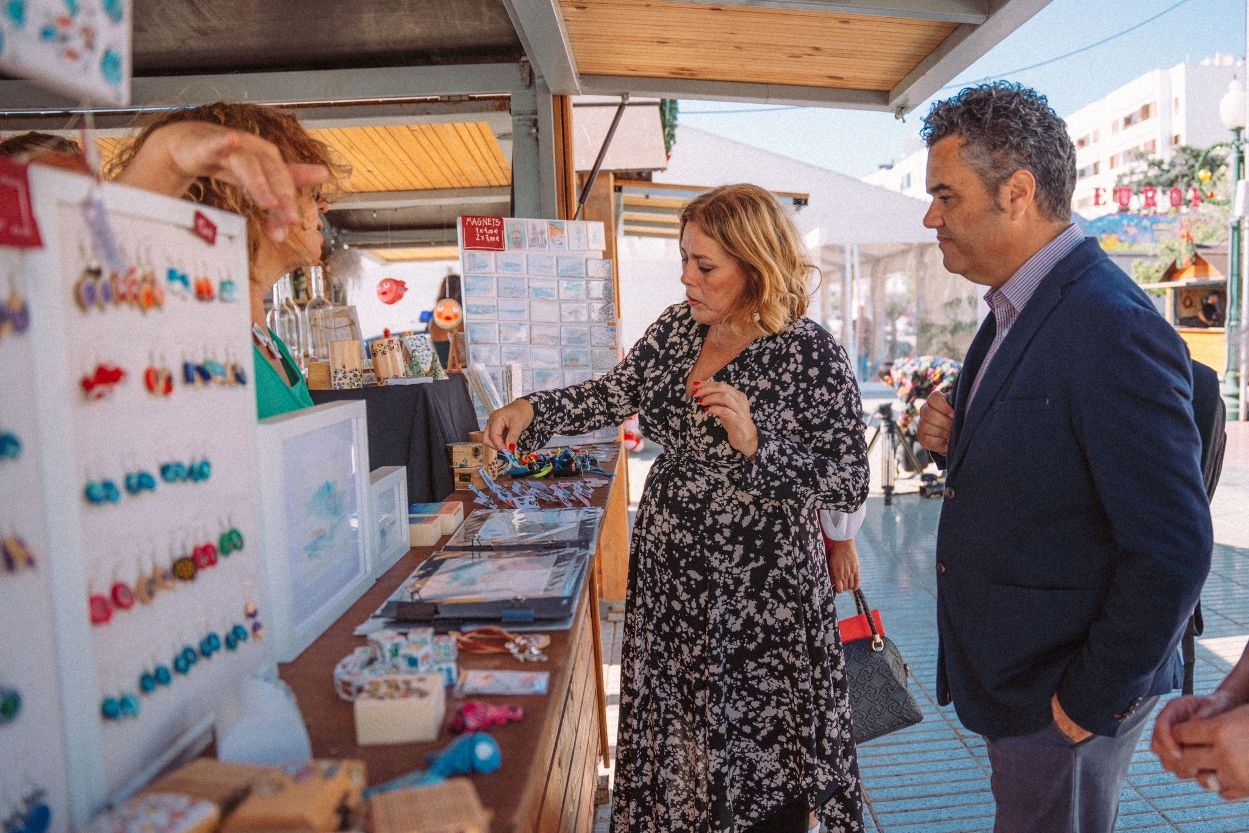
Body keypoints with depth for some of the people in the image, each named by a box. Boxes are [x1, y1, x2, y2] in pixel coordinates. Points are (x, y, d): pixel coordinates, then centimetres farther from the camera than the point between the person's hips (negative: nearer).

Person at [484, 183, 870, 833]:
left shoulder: (812, 355, -15)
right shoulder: (677, 327, 2)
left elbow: (850, 484, -17)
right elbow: (613, 395, 6)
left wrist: (756, 442, -29)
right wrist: (531, 410, -8)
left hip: (759, 588, -5)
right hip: (668, 573, 6)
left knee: (760, 750, 10)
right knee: (674, 727, 20)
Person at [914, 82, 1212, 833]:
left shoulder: (1115, 329, -25)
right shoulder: (1015, 309, 5)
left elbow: (1172, 551, -24)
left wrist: (1091, 702, -17)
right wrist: (958, 439, -7)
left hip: (1064, 693, -8)